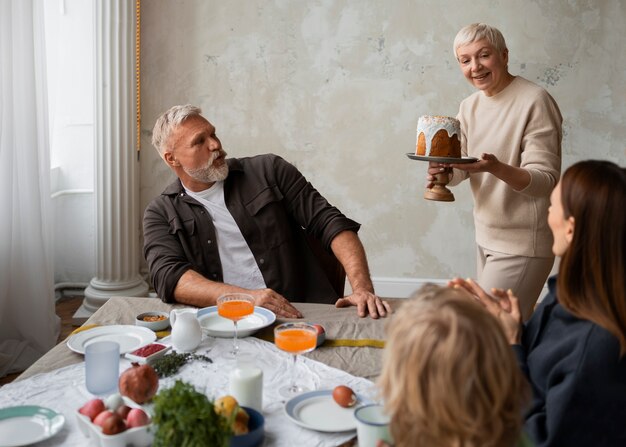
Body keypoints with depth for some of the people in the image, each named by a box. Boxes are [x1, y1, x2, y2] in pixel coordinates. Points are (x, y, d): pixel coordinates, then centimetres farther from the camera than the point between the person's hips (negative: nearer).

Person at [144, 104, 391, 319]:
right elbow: (170, 278, -6)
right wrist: (246, 297, -22)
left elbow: (331, 223, 6)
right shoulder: (160, 214, 11)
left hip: (305, 314, 1)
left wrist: (362, 288, -11)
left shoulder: (268, 170, 12)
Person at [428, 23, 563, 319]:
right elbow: (459, 171, 7)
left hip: (523, 242, -7)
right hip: (486, 236, 7)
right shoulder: (470, 106, 8)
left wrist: (496, 168, -36)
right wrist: (441, 171, -17)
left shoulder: (535, 102, -15)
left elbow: (546, 181, -18)